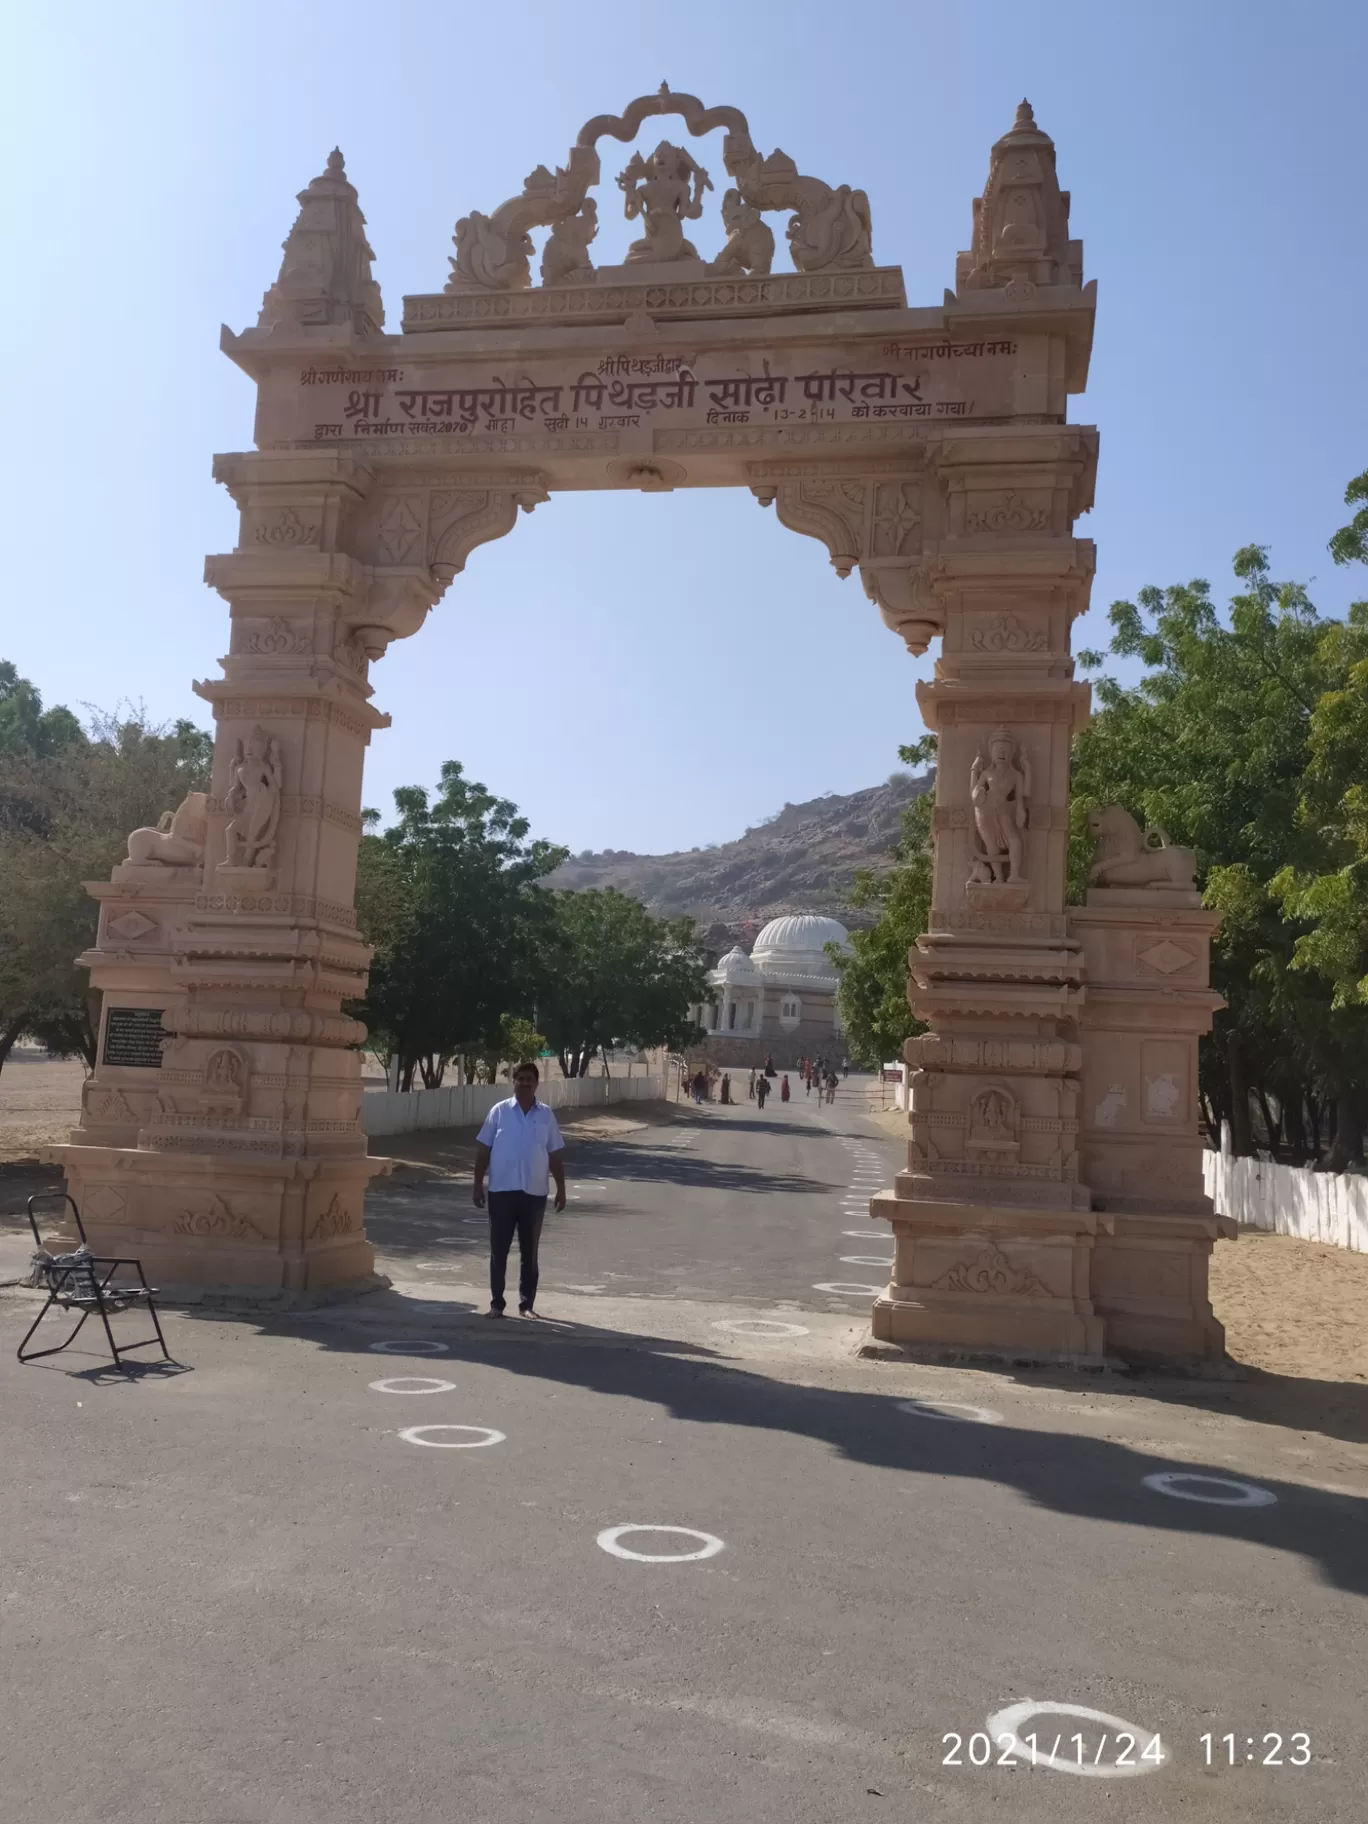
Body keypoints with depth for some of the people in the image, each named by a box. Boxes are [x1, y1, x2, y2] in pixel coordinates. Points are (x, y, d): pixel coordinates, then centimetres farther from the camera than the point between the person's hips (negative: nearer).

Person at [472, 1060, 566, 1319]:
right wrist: (478, 1184, -3)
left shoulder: (546, 1115, 4)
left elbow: (555, 1155, 7)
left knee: (529, 1252, 8)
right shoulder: (499, 1111, 0)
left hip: (534, 1193, 1)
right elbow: (483, 1150, 2)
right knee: (499, 1250, 4)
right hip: (502, 1191, -1)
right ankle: (496, 1303, 14)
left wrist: (561, 1189, 4)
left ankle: (527, 1304, 17)